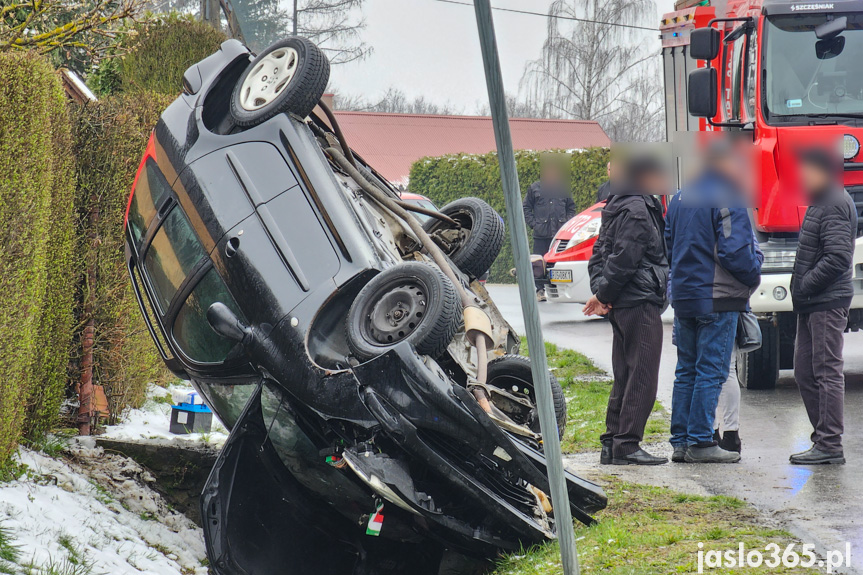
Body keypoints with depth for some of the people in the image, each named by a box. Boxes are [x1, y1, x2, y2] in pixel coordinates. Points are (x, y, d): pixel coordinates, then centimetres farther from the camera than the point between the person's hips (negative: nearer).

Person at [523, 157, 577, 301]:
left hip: (560, 233, 1)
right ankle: (540, 290, 3)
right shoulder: (535, 188, 8)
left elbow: (571, 208, 20)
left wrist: (568, 223, 6)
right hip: (541, 234, -1)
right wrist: (533, 224, -1)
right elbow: (526, 208, 11)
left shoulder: (564, 188, 12)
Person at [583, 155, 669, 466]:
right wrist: (603, 294, -9)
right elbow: (623, 259, -19)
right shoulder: (637, 210, -14)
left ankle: (612, 444, 15)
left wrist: (600, 291, 6)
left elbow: (600, 252, 18)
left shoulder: (619, 207, 18)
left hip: (622, 305, 10)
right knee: (642, 376, -7)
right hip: (641, 302, -10)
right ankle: (627, 444, -8)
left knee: (625, 376, 13)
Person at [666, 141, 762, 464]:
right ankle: (700, 443, -5)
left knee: (686, 370, 13)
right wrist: (754, 277, -4)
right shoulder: (727, 199, -13)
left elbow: (668, 247, 18)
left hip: (683, 298, 8)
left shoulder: (679, 199, 14)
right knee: (711, 371, -4)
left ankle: (681, 441, 14)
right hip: (718, 300, -8)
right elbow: (734, 252, -20)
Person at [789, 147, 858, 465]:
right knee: (805, 372, 12)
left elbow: (837, 257, -23)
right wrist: (800, 290, 12)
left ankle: (830, 445, -6)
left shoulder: (835, 206, -14)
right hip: (812, 305, 11)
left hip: (827, 304, -11)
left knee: (827, 372, -8)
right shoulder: (820, 203, 19)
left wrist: (805, 286, -17)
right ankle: (823, 438, 17)